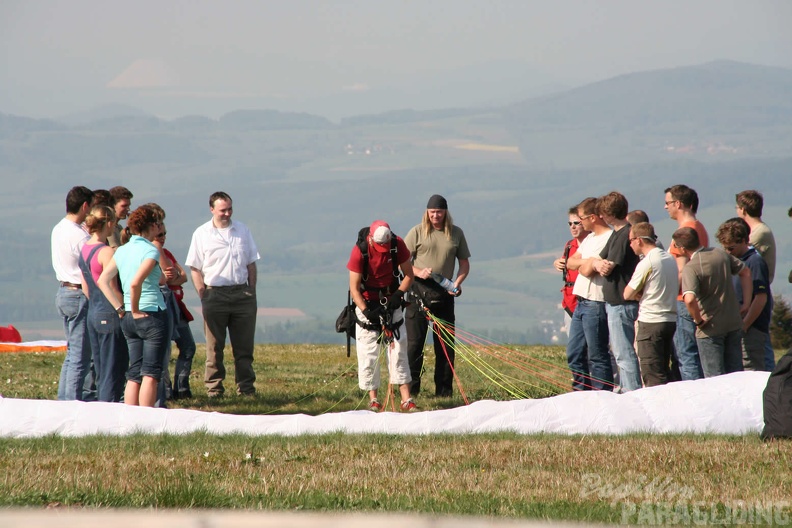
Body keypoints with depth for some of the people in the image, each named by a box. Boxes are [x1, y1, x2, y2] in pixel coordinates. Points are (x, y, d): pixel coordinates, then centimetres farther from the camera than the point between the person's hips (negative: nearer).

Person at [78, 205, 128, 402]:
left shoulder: (84, 250, 9)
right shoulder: (107, 252, -15)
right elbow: (112, 290, -17)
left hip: (93, 313, 8)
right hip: (110, 315, -8)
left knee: (101, 373, 13)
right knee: (113, 373, -4)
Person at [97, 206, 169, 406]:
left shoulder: (122, 251, 9)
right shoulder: (151, 251, -12)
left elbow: (103, 281, 7)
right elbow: (136, 283, -26)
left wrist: (120, 308, 7)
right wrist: (136, 310, -13)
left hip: (128, 320, 7)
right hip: (152, 315, -7)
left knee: (134, 374, 11)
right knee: (150, 374, -3)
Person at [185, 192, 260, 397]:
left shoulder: (242, 230, 9)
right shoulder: (202, 234, 0)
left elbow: (251, 264, 14)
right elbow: (195, 268, 0)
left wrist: (252, 293, 8)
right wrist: (204, 297, -8)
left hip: (242, 292, 3)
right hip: (215, 293, -3)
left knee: (244, 345, 4)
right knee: (215, 346, 2)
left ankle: (246, 387, 10)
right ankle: (213, 388, 6)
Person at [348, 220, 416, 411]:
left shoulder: (397, 245, -13)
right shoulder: (360, 251, -21)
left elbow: (408, 275, 0)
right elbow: (354, 288, -17)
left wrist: (398, 294, -17)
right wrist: (366, 312, -26)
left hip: (391, 301, 2)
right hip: (367, 303, -2)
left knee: (398, 349, -3)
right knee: (368, 353, -6)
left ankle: (406, 399, -4)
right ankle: (373, 399, 3)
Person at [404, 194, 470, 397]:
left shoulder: (456, 234, 9)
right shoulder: (417, 232, 1)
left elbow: (464, 264, 14)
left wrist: (457, 283, -4)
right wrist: (418, 272, -17)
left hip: (444, 294, 3)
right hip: (419, 290, -3)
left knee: (446, 344, 4)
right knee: (415, 341, -4)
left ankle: (444, 391, 11)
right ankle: (411, 389, -1)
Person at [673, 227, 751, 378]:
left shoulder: (690, 268, -20)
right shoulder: (721, 254, 1)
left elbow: (689, 299, -35)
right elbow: (745, 272, 13)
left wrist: (698, 321, -19)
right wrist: (746, 302, 12)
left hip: (711, 328, -6)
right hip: (734, 324, 6)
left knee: (714, 376, 3)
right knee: (735, 373, 14)